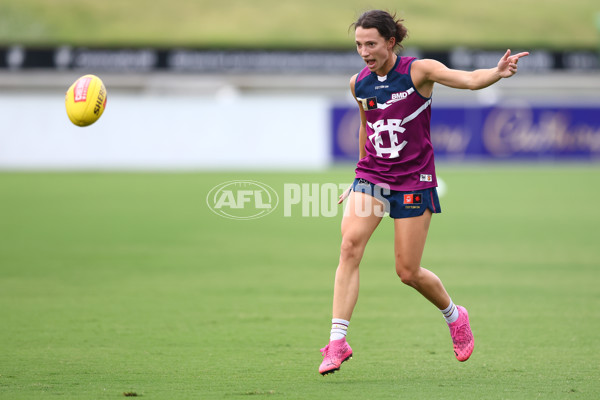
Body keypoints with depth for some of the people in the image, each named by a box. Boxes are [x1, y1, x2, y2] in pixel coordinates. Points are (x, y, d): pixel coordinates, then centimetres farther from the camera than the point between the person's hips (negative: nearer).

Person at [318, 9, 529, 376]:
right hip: (371, 176, 4)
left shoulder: (419, 71, -10)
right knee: (350, 245, -20)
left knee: (408, 272, 0)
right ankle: (338, 342, -21)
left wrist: (497, 73, -44)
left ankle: (454, 315, 32)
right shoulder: (359, 84, 4)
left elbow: (469, 79, -23)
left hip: (414, 180, -3)